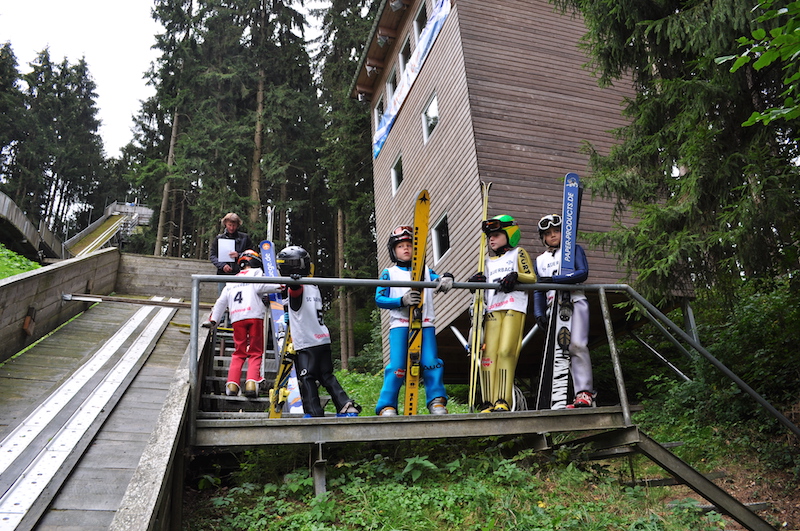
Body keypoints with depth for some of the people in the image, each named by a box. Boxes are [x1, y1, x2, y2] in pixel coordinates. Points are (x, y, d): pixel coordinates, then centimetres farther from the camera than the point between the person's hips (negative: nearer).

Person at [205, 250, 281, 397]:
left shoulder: (231, 281, 28)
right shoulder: (256, 272, 13)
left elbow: (221, 301, 23)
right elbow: (259, 287, -8)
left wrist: (213, 319, 23)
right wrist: (278, 286, -5)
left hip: (237, 318, 4)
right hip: (254, 315, -4)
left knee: (239, 353, 11)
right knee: (255, 352, 0)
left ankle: (232, 384, -3)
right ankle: (252, 382, -18)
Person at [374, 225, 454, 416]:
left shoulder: (425, 271, 20)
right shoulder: (389, 273, 12)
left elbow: (440, 281, 7)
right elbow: (379, 299, 1)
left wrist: (446, 279, -17)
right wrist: (402, 301, -14)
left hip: (425, 324, 2)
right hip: (400, 325, -2)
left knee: (431, 363, -6)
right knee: (397, 367, -8)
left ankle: (437, 402, 4)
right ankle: (387, 406, -2)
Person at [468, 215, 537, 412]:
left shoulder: (518, 253, 16)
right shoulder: (488, 260, 30)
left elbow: (532, 278, 5)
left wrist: (515, 276, -14)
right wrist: (479, 280, 4)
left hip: (513, 307, -4)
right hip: (492, 309, 5)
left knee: (506, 351, -17)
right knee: (489, 354, -8)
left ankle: (503, 402, -19)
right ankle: (488, 403, -11)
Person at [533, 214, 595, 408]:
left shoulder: (574, 250, 12)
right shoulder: (540, 260, 23)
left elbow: (583, 273, -5)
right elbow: (538, 291, 20)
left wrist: (554, 279, -13)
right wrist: (539, 314, 5)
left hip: (575, 302, -4)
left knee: (577, 345, -20)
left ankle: (585, 393, -20)